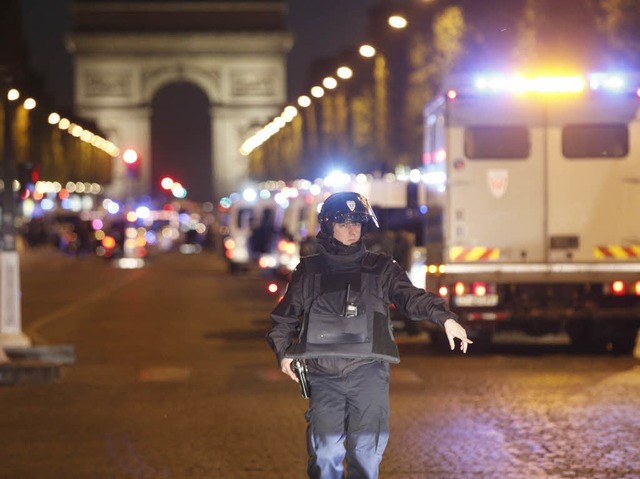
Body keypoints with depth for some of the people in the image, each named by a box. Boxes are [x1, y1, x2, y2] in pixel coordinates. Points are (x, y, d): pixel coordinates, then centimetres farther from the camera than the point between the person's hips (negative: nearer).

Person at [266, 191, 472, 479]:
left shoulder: (380, 268, 10)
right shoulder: (309, 271, 13)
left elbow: (411, 297, -3)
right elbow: (284, 318, 20)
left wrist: (445, 317, -20)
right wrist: (283, 352, 5)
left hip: (368, 374, 0)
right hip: (323, 376, 1)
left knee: (365, 452, -2)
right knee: (325, 452, -1)